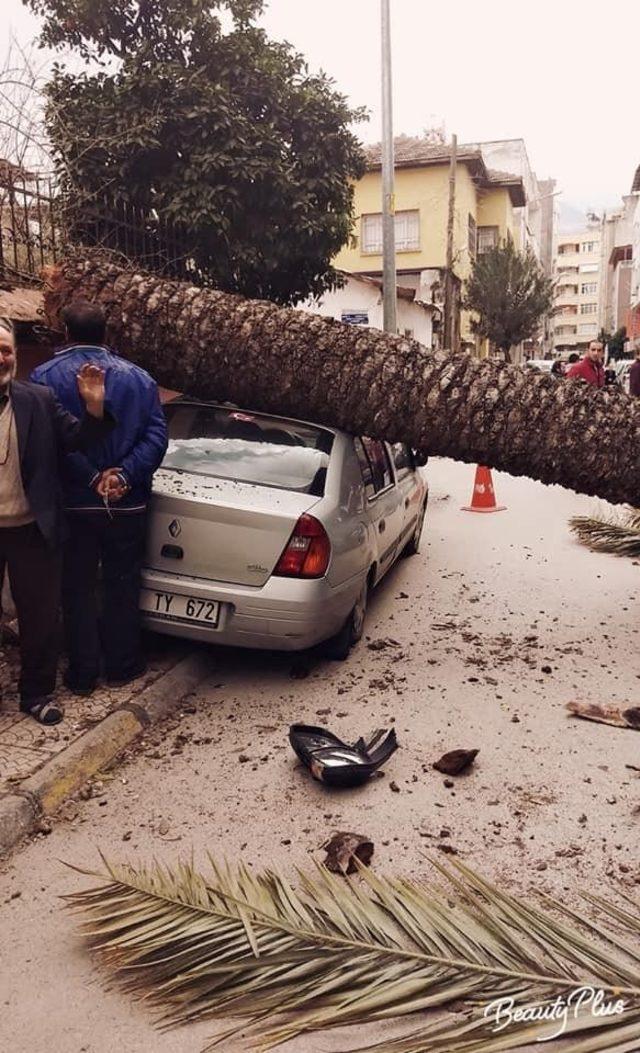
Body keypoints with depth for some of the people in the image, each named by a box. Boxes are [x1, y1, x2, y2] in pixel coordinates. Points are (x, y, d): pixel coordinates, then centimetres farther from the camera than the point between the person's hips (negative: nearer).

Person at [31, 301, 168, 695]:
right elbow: (156, 436, -8)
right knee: (122, 586, 13)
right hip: (127, 503, 1)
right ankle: (121, 666, 24)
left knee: (78, 589, 10)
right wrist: (123, 475, -16)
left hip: (72, 502, -1)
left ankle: (83, 674, 19)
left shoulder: (45, 376, -6)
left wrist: (92, 479, -16)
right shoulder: (137, 377, 1)